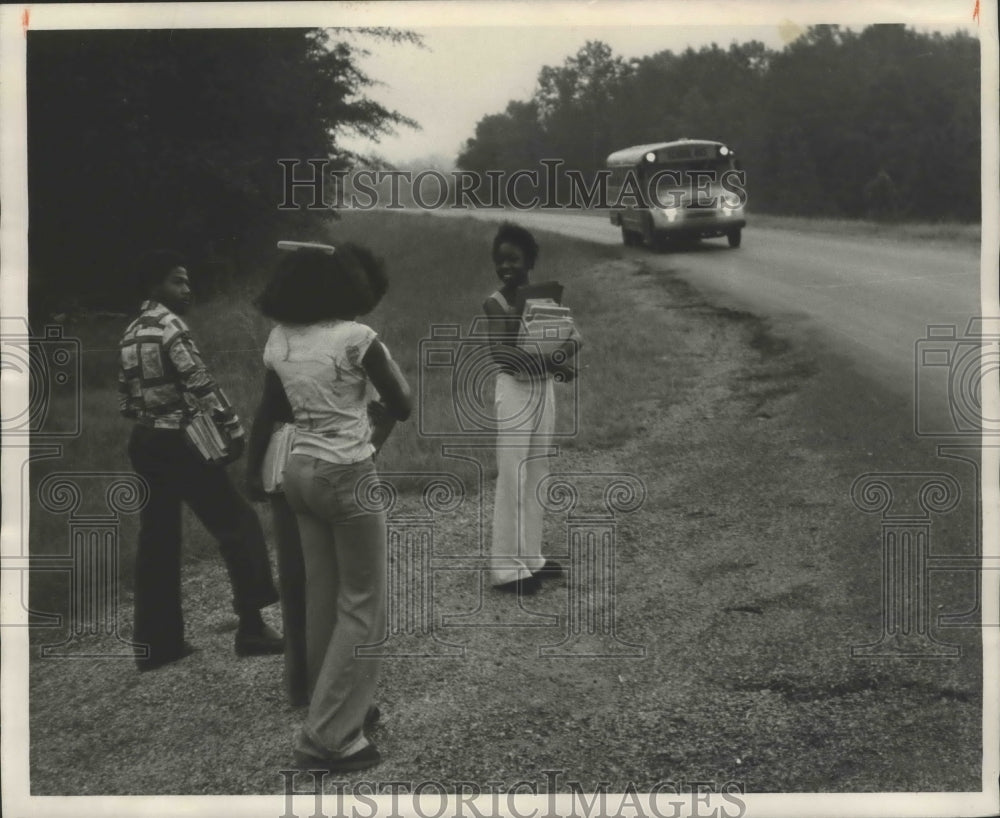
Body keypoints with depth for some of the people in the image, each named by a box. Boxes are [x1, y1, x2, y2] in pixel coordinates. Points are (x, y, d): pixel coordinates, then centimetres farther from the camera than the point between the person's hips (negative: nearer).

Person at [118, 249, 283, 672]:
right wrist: (234, 429, -11)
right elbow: (201, 385, -18)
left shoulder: (131, 335, 13)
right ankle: (251, 627, 0)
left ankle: (156, 642, 14)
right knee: (237, 524, 0)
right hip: (180, 443, -9)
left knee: (156, 540, 11)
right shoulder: (171, 327, -14)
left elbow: (125, 402, 15)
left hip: (144, 444, 9)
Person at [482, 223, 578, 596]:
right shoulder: (496, 304, -11)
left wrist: (561, 353, -23)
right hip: (514, 391, -6)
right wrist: (549, 361, -32)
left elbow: (572, 340, -1)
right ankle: (507, 567, 3)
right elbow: (498, 351, -27)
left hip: (544, 389, 6)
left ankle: (530, 557, 24)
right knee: (512, 478, -3)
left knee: (536, 476, 13)